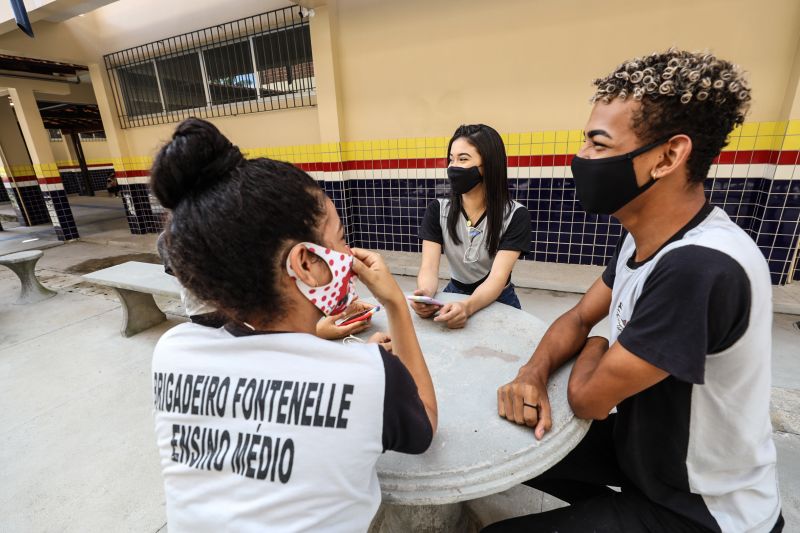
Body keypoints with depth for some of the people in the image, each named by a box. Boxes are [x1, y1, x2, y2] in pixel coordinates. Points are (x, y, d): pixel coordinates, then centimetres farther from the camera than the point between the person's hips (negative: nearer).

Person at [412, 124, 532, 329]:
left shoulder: (515, 215, -14)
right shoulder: (437, 210, -7)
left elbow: (498, 277, -24)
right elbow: (429, 268, -15)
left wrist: (467, 307, -43)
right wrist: (425, 295, -37)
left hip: (498, 302, -1)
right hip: (454, 296, 2)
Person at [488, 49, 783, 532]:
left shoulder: (700, 267, -36)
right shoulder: (646, 236, -7)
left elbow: (588, 397, -28)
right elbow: (579, 317, 1)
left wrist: (594, 349, -6)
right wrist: (533, 374, -17)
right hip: (643, 448, 7)